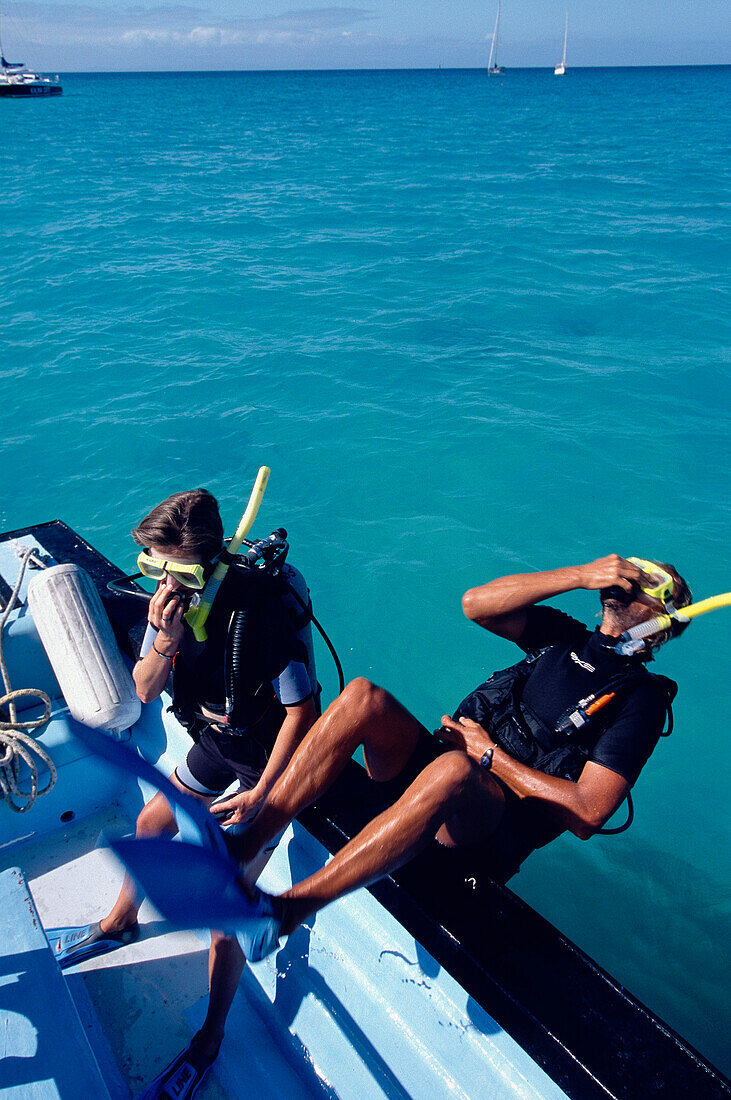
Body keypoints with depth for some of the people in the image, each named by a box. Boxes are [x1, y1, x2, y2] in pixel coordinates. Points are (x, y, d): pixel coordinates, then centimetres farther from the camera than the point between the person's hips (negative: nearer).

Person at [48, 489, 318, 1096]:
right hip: (218, 740, 7)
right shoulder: (175, 599, -13)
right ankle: (120, 922, 53)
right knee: (152, 823, 22)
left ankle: (209, 1040, 16)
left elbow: (302, 709, -26)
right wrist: (166, 640, -26)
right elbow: (145, 691, -6)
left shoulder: (262, 612, -33)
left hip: (269, 756, -7)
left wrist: (261, 792, -24)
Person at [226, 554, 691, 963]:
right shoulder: (565, 636, 16)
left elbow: (587, 815, -11)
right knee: (363, 697, -23)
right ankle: (240, 851, -24)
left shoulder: (642, 699, 0)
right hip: (439, 768, 6)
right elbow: (475, 603, -2)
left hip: (490, 822, -5)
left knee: (452, 769, -41)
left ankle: (286, 911, -37)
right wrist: (579, 575, -7)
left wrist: (491, 753, -9)